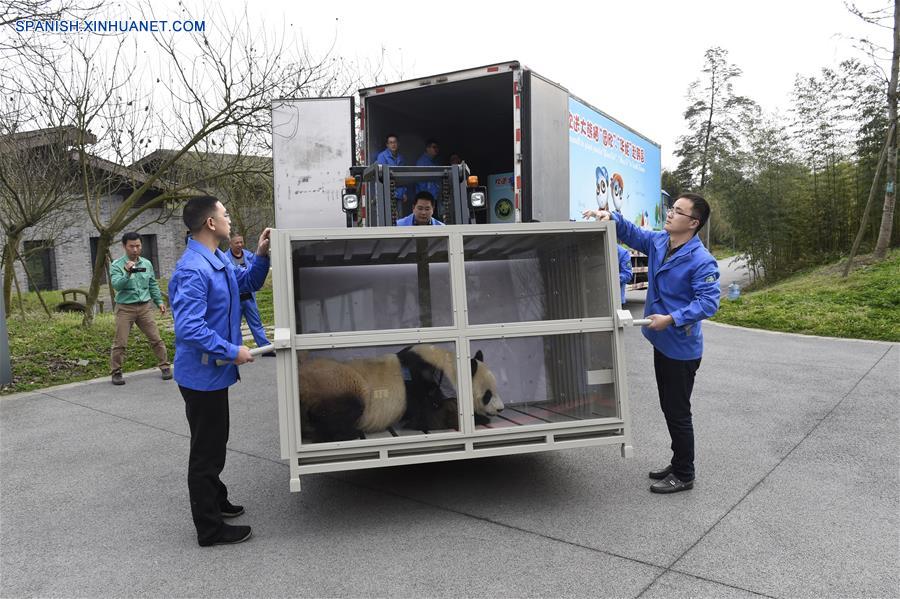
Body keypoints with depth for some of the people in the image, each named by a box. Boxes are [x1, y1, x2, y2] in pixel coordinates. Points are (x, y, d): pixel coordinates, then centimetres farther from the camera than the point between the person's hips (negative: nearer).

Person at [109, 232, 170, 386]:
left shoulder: (147, 264, 7)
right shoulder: (117, 265, -6)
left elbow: (153, 285, 16)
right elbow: (116, 285, -20)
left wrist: (159, 301, 11)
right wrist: (127, 273, -34)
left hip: (145, 307, 3)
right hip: (125, 308, -3)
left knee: (156, 338, 6)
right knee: (120, 343, 1)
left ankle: (165, 366, 17)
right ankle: (116, 372, 14)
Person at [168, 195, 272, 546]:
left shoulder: (219, 260, 6)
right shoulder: (192, 270, -25)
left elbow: (248, 283, 20)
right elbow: (189, 328, -31)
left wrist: (261, 256, 4)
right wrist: (232, 351, -25)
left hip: (213, 372, 10)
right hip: (202, 373, -10)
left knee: (215, 442, 24)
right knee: (207, 448, 3)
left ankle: (214, 500, 43)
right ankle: (210, 528, 17)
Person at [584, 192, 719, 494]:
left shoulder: (701, 260, -20)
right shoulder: (658, 242, 3)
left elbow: (709, 301, -25)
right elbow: (631, 233, 13)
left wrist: (672, 319, -31)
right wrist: (611, 217, -6)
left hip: (681, 349, -8)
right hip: (662, 342, 8)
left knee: (678, 412, 3)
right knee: (669, 409, 20)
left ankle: (684, 475, 20)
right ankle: (679, 463, 37)